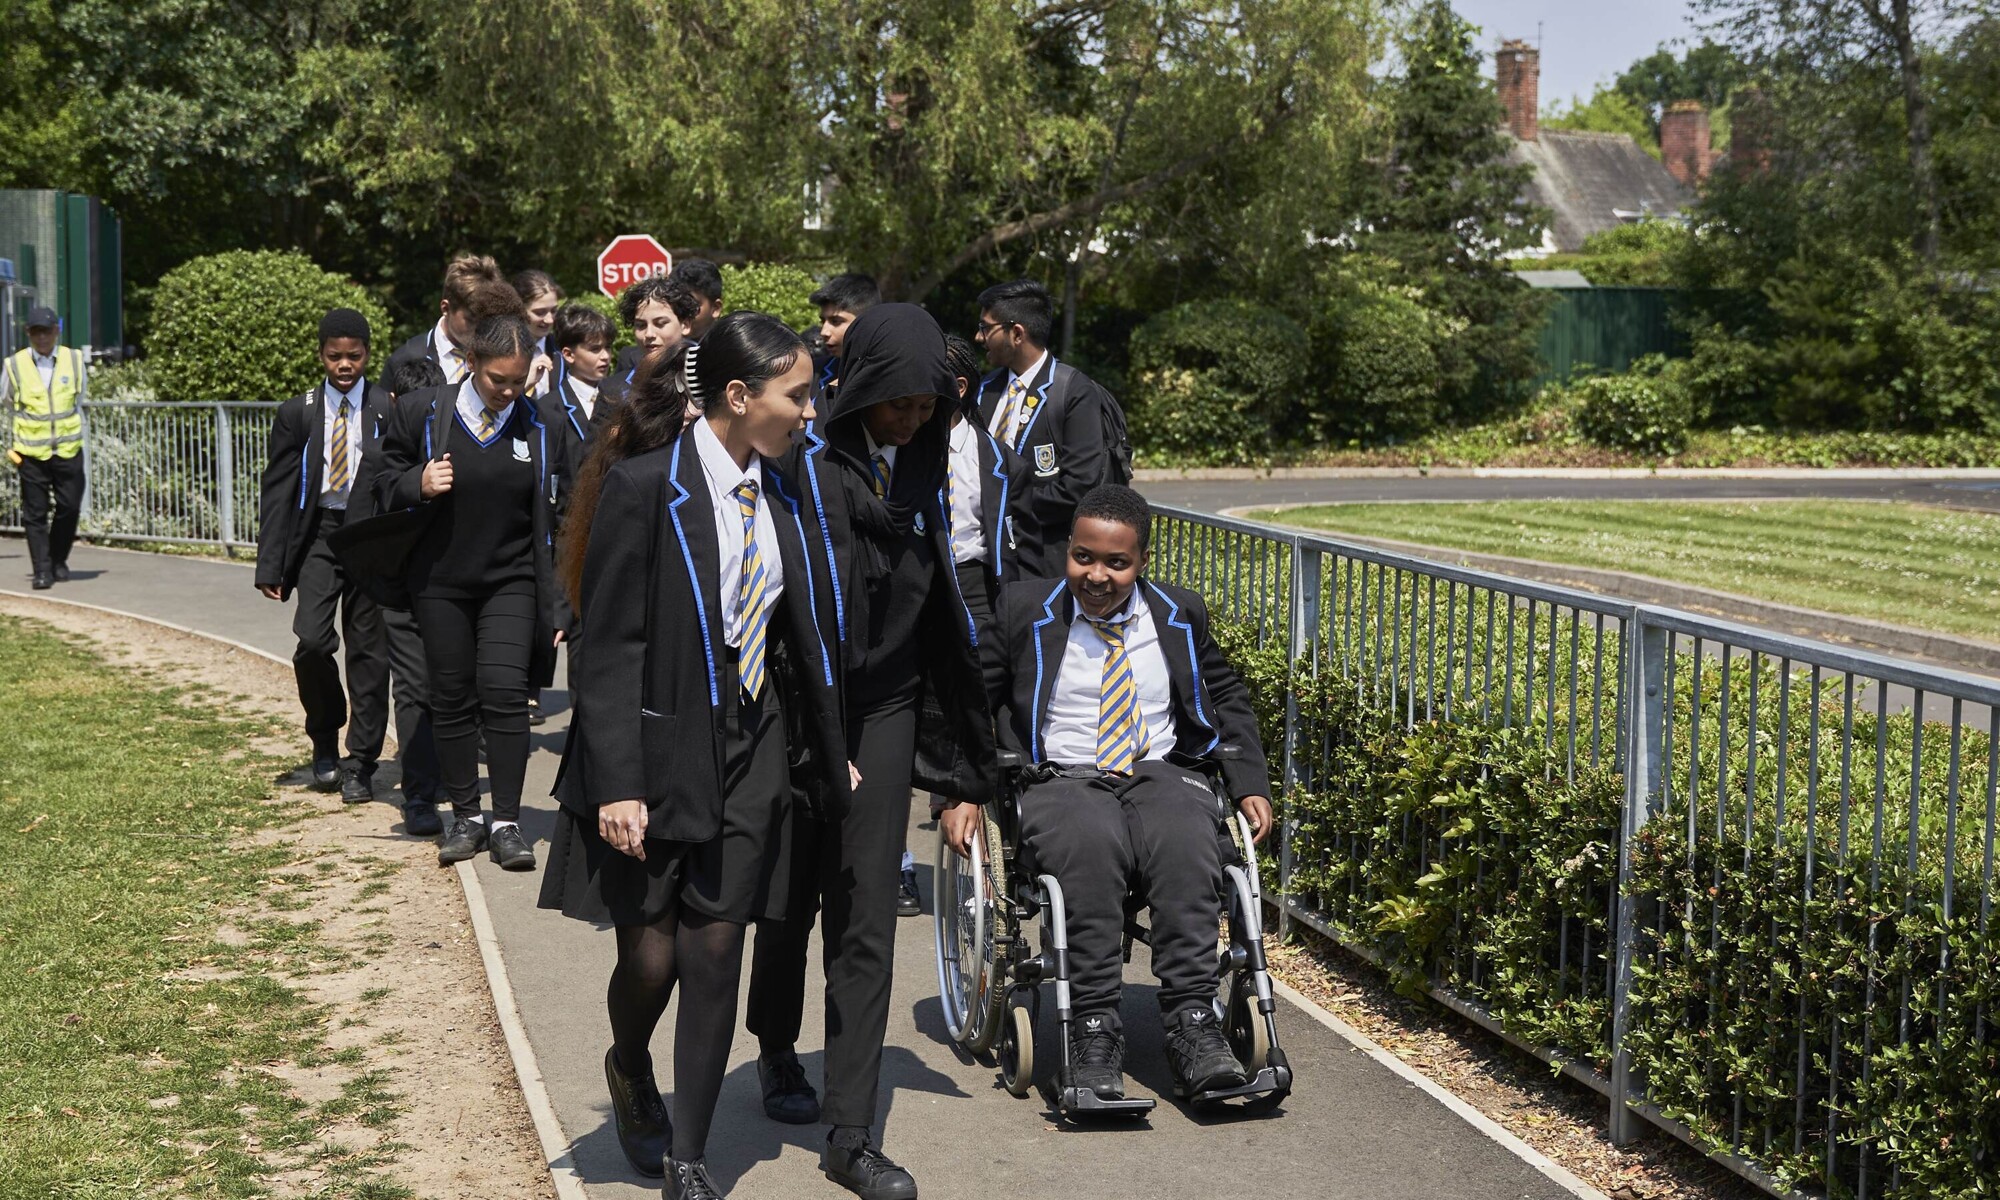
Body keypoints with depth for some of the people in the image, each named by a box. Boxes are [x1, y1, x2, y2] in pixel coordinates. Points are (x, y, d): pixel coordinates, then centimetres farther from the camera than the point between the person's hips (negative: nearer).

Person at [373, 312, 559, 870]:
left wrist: (553, 605, -3)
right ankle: (466, 816, 19)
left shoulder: (538, 426, -3)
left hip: (510, 582, -1)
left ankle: (507, 822, -3)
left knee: (505, 692, -10)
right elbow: (385, 483, 6)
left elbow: (552, 518, 1)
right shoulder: (422, 412, -4)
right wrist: (418, 484, -19)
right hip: (439, 582, 1)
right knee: (452, 699, 6)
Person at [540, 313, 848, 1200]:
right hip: (657, 745, -5)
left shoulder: (781, 493, 6)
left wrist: (829, 758, 15)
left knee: (715, 956, 6)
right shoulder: (644, 485, -14)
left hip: (749, 745, 5)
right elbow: (610, 646, -14)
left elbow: (802, 635, 13)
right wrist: (617, 785, -18)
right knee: (651, 956, 1)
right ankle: (630, 1070, 36)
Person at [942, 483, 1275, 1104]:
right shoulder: (1024, 609, 8)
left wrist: (1250, 784, 14)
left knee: (1187, 842, -34)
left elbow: (1229, 698, 26)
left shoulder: (1180, 616, 14)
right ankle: (1094, 1031, -33)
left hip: (1160, 774, 2)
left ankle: (1192, 1028, -32)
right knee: (1091, 844, -37)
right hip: (1059, 779, -2)